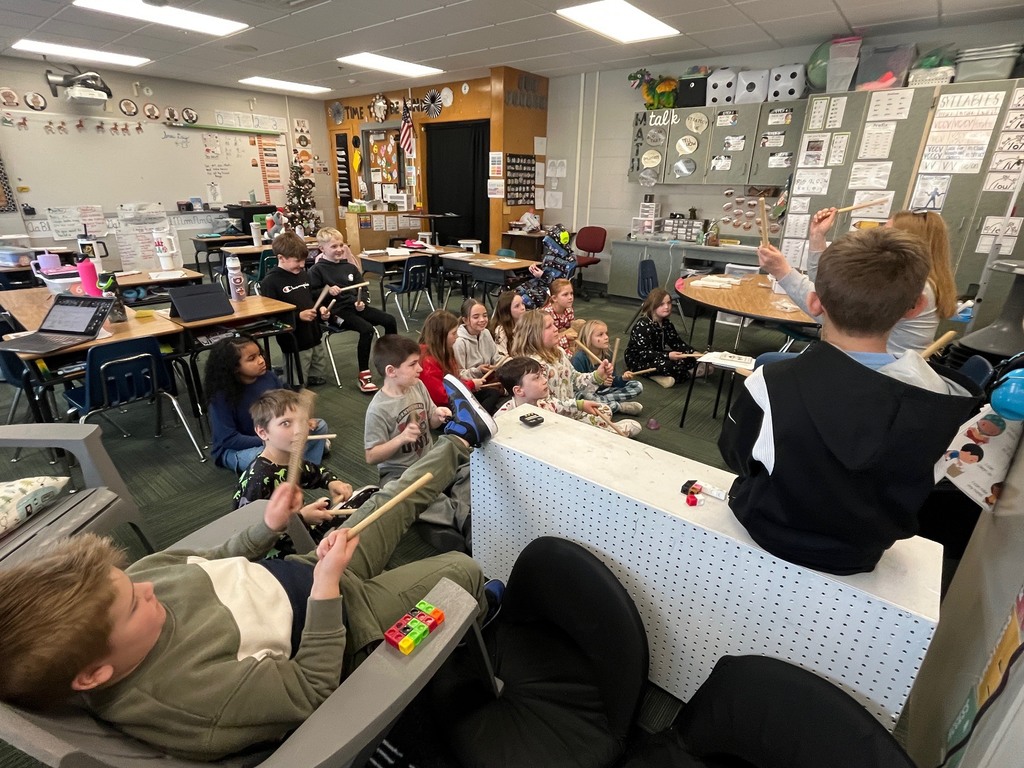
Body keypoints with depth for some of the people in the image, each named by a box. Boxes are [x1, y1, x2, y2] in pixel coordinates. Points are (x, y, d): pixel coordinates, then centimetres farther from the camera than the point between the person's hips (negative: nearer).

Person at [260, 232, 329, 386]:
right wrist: (298, 316, -24)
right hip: (294, 343, -7)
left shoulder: (304, 275, 8)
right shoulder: (270, 282, -14)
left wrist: (321, 309, 1)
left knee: (319, 373, 18)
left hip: (313, 336, 7)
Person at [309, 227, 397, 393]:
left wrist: (362, 301, -4)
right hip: (336, 311, -6)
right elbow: (311, 294, -7)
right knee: (367, 329, -30)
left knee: (390, 321, -6)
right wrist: (327, 291, -23)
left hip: (355, 306, 6)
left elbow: (363, 289, 15)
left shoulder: (350, 266, 13)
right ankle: (364, 375, -22)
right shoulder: (317, 270, -2)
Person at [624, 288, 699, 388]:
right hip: (638, 360, -9)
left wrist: (693, 352, -9)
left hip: (657, 356, 9)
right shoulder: (642, 326, -23)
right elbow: (644, 353, -30)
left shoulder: (666, 323, 2)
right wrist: (668, 356, -39)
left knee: (689, 359, 0)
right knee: (667, 365, -33)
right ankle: (689, 373, -8)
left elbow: (677, 343, 7)